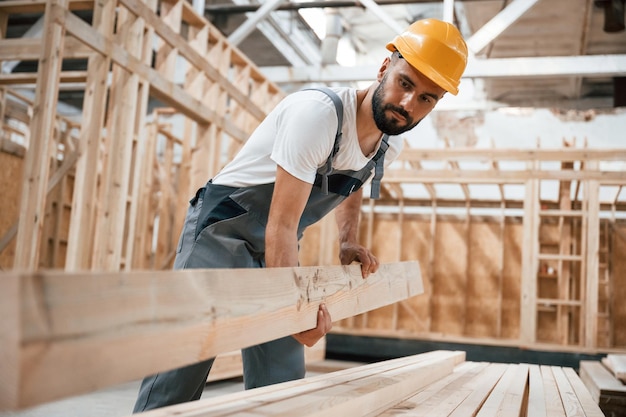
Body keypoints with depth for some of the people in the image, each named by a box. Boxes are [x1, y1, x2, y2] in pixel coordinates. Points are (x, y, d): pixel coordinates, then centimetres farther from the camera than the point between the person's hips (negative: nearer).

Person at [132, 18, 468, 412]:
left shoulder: (392, 145, -1)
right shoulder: (318, 112, -27)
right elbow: (282, 225, -28)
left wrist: (349, 242, 5)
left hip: (277, 248, 7)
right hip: (222, 228, -7)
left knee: (281, 382, 5)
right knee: (180, 371, -13)